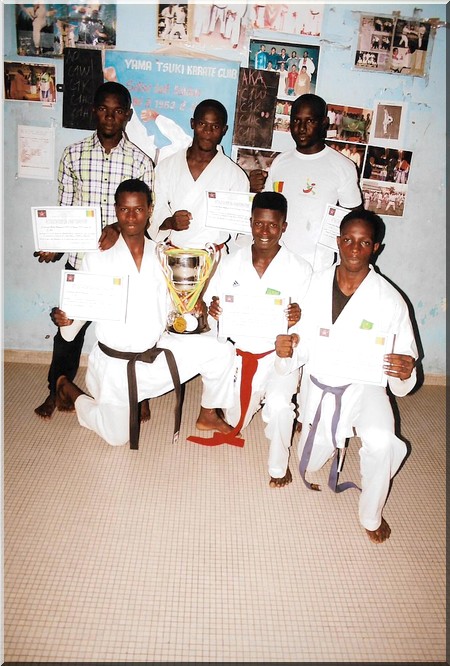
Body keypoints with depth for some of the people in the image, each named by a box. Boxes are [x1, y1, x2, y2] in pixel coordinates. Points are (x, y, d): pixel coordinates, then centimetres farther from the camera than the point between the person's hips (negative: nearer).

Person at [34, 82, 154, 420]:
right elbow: (64, 208, 5)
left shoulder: (140, 161, -2)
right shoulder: (74, 154, 2)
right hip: (79, 257, 1)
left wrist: (119, 227, -22)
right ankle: (57, 389, 31)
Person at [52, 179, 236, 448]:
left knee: (221, 351, -9)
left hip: (157, 348, 3)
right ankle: (69, 389, 36)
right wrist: (65, 320, -29)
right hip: (115, 362, -3)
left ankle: (207, 415, 15)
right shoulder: (97, 259, -12)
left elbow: (169, 303, 3)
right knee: (118, 437, 11)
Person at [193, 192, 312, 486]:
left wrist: (298, 317, -30)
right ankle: (256, 396, 51)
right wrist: (213, 309, -21)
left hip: (279, 352, -3)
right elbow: (214, 308, 2)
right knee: (234, 421, 13)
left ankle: (279, 466, 0)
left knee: (279, 405, -29)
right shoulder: (230, 264, -3)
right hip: (238, 351, 3)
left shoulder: (300, 269, -10)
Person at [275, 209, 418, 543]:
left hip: (364, 386, -3)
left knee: (381, 442, -32)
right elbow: (305, 343, -4)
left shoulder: (389, 299, -16)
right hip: (319, 385, 3)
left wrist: (404, 372, -35)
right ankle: (334, 438, 52)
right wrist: (287, 351, -26)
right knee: (309, 464, 13)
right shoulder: (317, 283, -8)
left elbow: (404, 359, -11)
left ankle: (371, 515, 0)